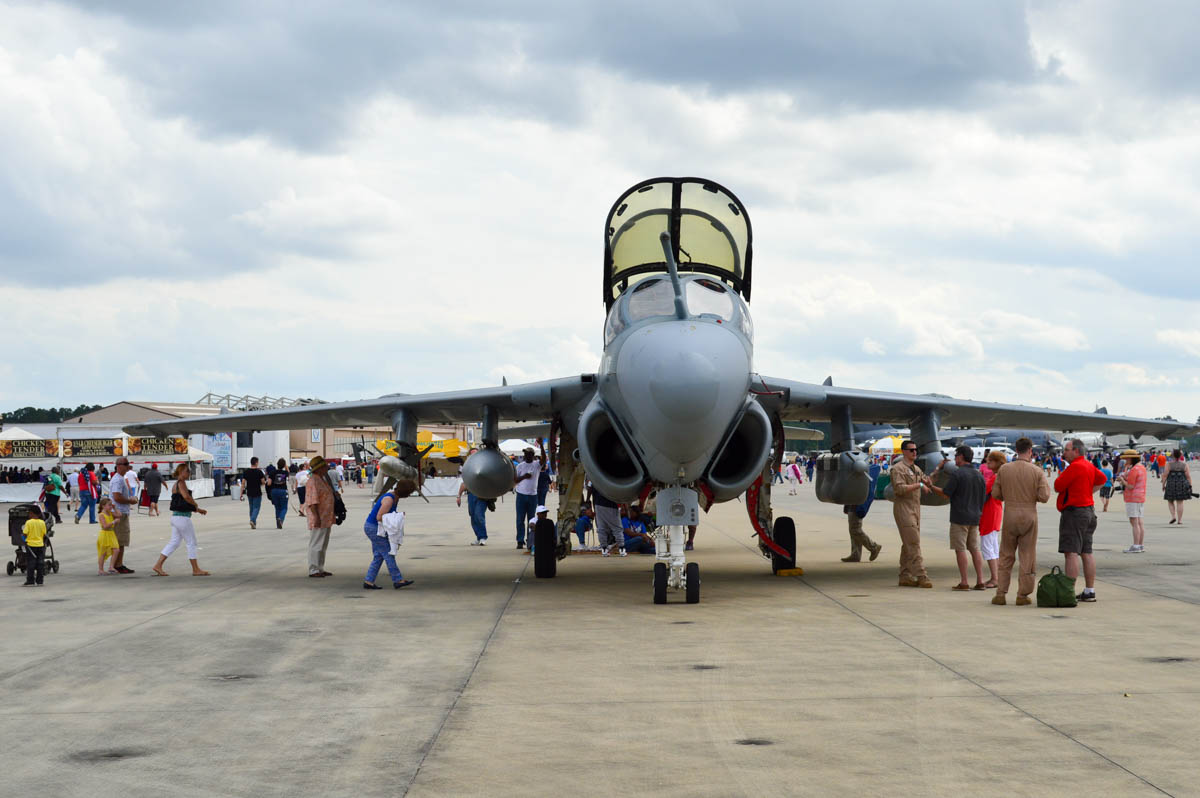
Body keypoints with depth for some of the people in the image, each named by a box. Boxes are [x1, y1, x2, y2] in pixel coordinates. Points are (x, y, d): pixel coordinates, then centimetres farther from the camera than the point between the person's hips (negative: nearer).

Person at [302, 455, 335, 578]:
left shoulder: (323, 479, 17)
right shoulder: (313, 481, -15)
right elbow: (312, 501, -23)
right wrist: (316, 517, -29)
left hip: (326, 519, 10)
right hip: (318, 519, -10)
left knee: (323, 545, 14)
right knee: (316, 545, -7)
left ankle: (320, 569, 21)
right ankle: (313, 570, -5)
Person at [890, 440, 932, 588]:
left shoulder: (917, 469, 18)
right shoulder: (898, 468, -9)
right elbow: (900, 488, -19)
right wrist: (919, 485, -21)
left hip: (915, 508, 9)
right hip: (903, 508, -9)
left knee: (908, 544, 9)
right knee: (913, 543, -13)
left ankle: (905, 576, 12)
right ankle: (921, 576, -16)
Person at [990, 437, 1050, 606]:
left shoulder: (1004, 469, -2)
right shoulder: (1037, 472, -7)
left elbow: (995, 494, 1)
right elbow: (1044, 497, -10)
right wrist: (1045, 481, 8)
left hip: (1010, 515, 1)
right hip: (1029, 516, -1)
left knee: (1006, 556, 11)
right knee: (1027, 557, 7)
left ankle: (1000, 594, 8)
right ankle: (1023, 595, 7)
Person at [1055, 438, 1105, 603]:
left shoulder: (1074, 467, -16)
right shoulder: (1089, 466, 13)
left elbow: (1058, 487, -14)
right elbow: (1102, 479, 31)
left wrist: (1061, 474, 5)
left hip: (1074, 512, -10)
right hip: (1089, 511, 10)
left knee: (1071, 552, -11)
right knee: (1086, 553, 12)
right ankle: (1090, 591, 15)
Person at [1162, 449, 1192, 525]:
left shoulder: (1169, 464, -5)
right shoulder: (1184, 465, -1)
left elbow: (1165, 475, -8)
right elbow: (1188, 476, -2)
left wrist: (1163, 485, 1)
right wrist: (1190, 486, 2)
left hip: (1171, 485, -1)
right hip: (1182, 485, 1)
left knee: (1170, 501, 14)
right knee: (1180, 503, 5)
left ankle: (1173, 516, -1)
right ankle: (1179, 520, 4)